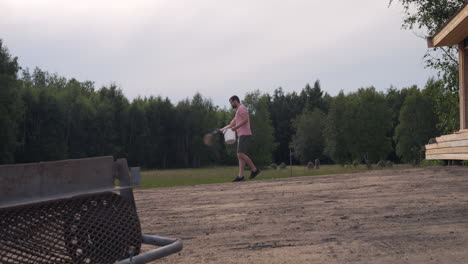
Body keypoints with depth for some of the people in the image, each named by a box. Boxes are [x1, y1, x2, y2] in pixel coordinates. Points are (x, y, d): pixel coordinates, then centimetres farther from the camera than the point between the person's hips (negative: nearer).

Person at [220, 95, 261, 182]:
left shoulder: (241, 108, -4)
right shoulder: (238, 111, 27)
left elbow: (245, 119, -20)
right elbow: (232, 124, 31)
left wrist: (236, 127, -21)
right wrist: (223, 129, 27)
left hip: (245, 135, -10)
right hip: (241, 135, 10)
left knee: (241, 154, -16)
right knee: (240, 156, 3)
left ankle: (254, 169, -8)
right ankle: (240, 176, -1)